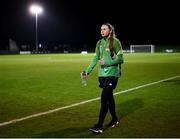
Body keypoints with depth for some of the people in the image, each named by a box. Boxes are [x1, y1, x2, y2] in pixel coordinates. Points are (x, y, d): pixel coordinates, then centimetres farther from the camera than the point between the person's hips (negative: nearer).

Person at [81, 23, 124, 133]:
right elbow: (96, 58, 11)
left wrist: (106, 62, -16)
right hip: (102, 74, 6)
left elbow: (120, 59, -8)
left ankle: (99, 126, -9)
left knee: (104, 98, -12)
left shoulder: (115, 42, -6)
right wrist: (87, 71, 1)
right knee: (109, 97, 14)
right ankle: (115, 119, 32)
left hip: (112, 74, -6)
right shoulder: (99, 43, 11)